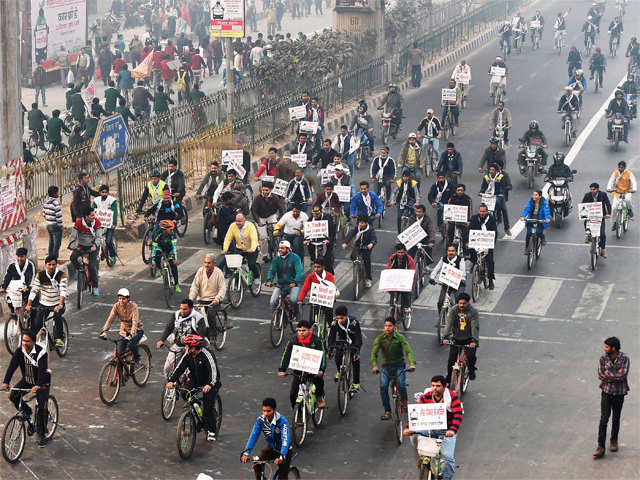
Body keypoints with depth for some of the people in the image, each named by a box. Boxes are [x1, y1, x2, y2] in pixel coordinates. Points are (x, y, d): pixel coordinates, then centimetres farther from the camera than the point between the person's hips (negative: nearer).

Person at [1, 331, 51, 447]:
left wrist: (37, 386, -46)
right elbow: (12, 366, -18)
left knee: (42, 408, -11)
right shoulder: (19, 351, -10)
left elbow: (42, 370, -32)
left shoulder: (41, 352, -24)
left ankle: (41, 435, 3)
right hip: (27, 381, 5)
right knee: (12, 396, -16)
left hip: (42, 382, -5)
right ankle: (26, 411, 12)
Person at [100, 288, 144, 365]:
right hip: (124, 330, 4)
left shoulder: (133, 306, -24)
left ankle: (137, 359, -1)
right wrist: (104, 331, -36)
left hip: (136, 330, -4)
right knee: (119, 353, -8)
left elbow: (135, 322, -34)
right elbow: (110, 319, -21)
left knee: (131, 344, -30)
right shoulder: (116, 306, -14)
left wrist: (131, 335, -48)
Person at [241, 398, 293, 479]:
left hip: (284, 450, -3)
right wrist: (246, 453, -39)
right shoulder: (260, 420, -19)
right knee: (257, 465, -18)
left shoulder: (282, 421, -30)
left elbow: (285, 439, -39)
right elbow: (253, 436, -25)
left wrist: (281, 457, -54)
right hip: (271, 447, 4)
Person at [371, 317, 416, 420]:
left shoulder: (400, 338, -9)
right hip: (385, 366, 1)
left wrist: (412, 364, -37)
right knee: (383, 386, -20)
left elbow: (408, 351, -19)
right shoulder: (380, 338, -5)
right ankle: (387, 411, -9)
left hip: (399, 366, -1)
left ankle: (405, 403, 8)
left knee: (401, 385, -23)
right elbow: (374, 352, -13)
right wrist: (374, 365, -32)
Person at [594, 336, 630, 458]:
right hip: (606, 392, 0)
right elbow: (600, 375, -15)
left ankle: (614, 441, 34)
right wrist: (616, 374, -18)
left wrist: (608, 373, -18)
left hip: (619, 393, 0)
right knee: (604, 419, -8)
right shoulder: (603, 358, -5)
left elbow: (623, 375, -23)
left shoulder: (624, 359, -11)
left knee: (616, 418, 13)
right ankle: (601, 447, -10)